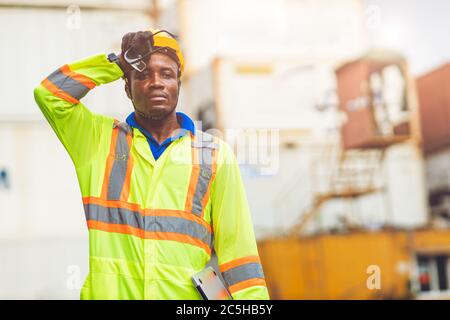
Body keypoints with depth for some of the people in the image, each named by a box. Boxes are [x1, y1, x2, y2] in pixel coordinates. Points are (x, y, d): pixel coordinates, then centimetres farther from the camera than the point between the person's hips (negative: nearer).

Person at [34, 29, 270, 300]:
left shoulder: (216, 154, 4)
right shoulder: (100, 139, 8)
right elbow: (49, 93, -2)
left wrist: (251, 297, -6)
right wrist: (115, 63, 1)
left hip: (185, 294, 0)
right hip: (108, 291, 0)